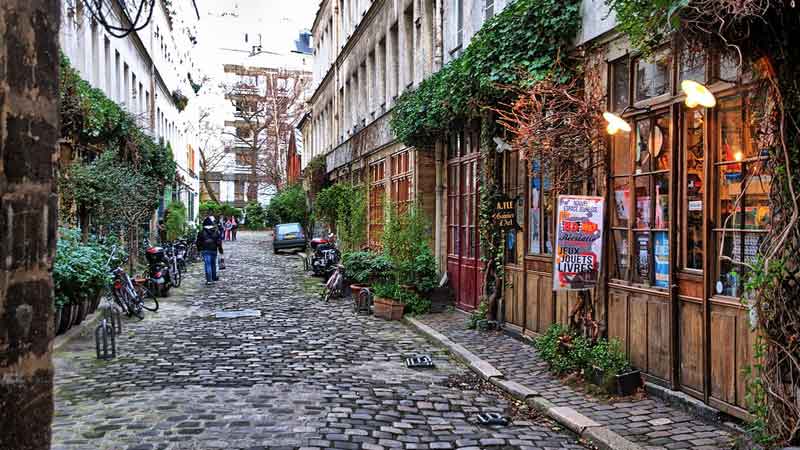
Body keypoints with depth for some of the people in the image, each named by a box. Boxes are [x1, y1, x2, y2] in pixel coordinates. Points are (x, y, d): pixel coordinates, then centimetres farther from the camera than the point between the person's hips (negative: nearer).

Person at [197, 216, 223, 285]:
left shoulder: (201, 232, -3)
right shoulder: (216, 231, -2)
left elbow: (198, 242, 2)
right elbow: (219, 241, 0)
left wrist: (199, 249, 15)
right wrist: (220, 250, 8)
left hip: (205, 250, -2)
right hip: (213, 250, 2)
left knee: (207, 264, -6)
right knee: (213, 264, 18)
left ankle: (209, 280, -14)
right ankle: (214, 277, 30)